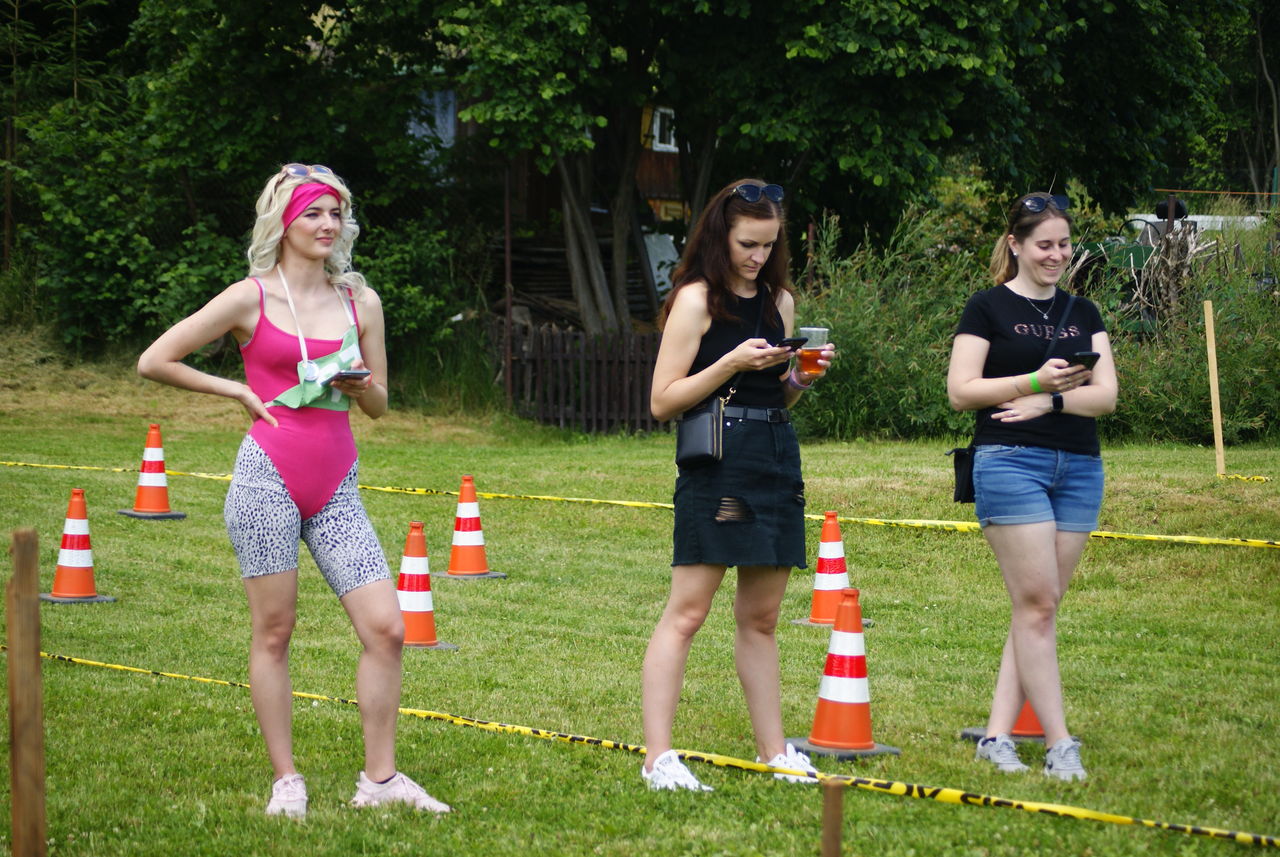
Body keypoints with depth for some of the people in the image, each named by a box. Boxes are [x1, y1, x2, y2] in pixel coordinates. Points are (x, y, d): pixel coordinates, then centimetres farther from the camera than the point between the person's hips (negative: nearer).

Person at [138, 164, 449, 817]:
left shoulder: (361, 301, 10)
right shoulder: (251, 298, -1)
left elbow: (379, 406, 17)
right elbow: (153, 362, 0)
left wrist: (359, 386, -5)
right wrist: (238, 390, 0)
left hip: (336, 486, 4)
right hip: (269, 475, -4)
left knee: (386, 628, -4)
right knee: (274, 632, 2)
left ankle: (379, 779, 7)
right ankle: (285, 781, 13)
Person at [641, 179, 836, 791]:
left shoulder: (779, 300, 16)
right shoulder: (697, 299, -3)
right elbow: (663, 401, -8)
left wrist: (801, 377, 2)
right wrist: (732, 363, -16)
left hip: (777, 462, 7)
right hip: (716, 462, -7)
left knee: (761, 618, 12)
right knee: (686, 612, -9)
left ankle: (774, 752, 18)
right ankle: (657, 758, -9)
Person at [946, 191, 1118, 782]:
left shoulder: (1082, 313, 16)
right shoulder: (989, 308, 2)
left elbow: (1107, 395, 6)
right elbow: (960, 391, -6)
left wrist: (1051, 400, -12)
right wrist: (1035, 380, -17)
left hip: (1079, 467, 6)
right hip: (1010, 462, -5)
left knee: (1040, 606, 3)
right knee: (1037, 604, -9)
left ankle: (997, 735, 7)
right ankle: (1059, 745, -7)